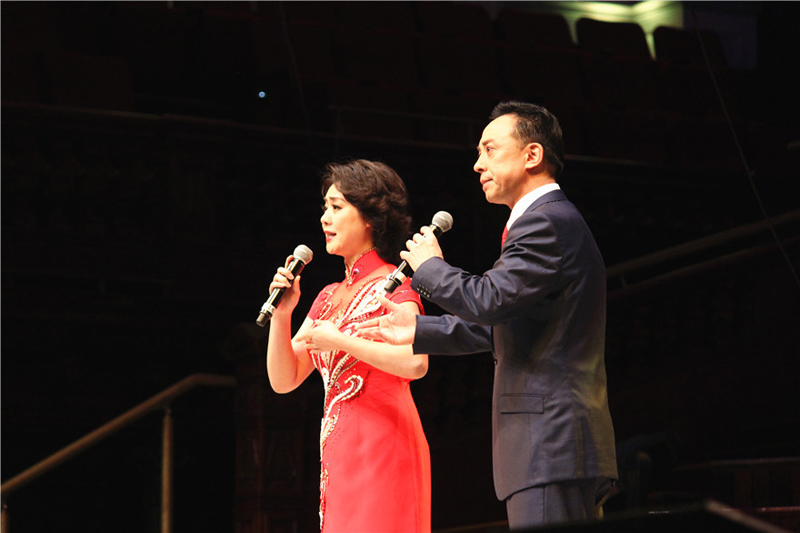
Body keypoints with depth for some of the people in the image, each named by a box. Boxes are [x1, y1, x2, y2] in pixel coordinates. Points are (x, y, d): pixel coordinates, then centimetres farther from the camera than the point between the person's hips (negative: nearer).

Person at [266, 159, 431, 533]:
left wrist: (339, 341, -14)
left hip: (382, 446, -7)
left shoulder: (393, 285, -3)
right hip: (339, 453, 7)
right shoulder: (329, 297, 19)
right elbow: (283, 380, 16)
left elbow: (415, 363, -22)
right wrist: (281, 314, 2)